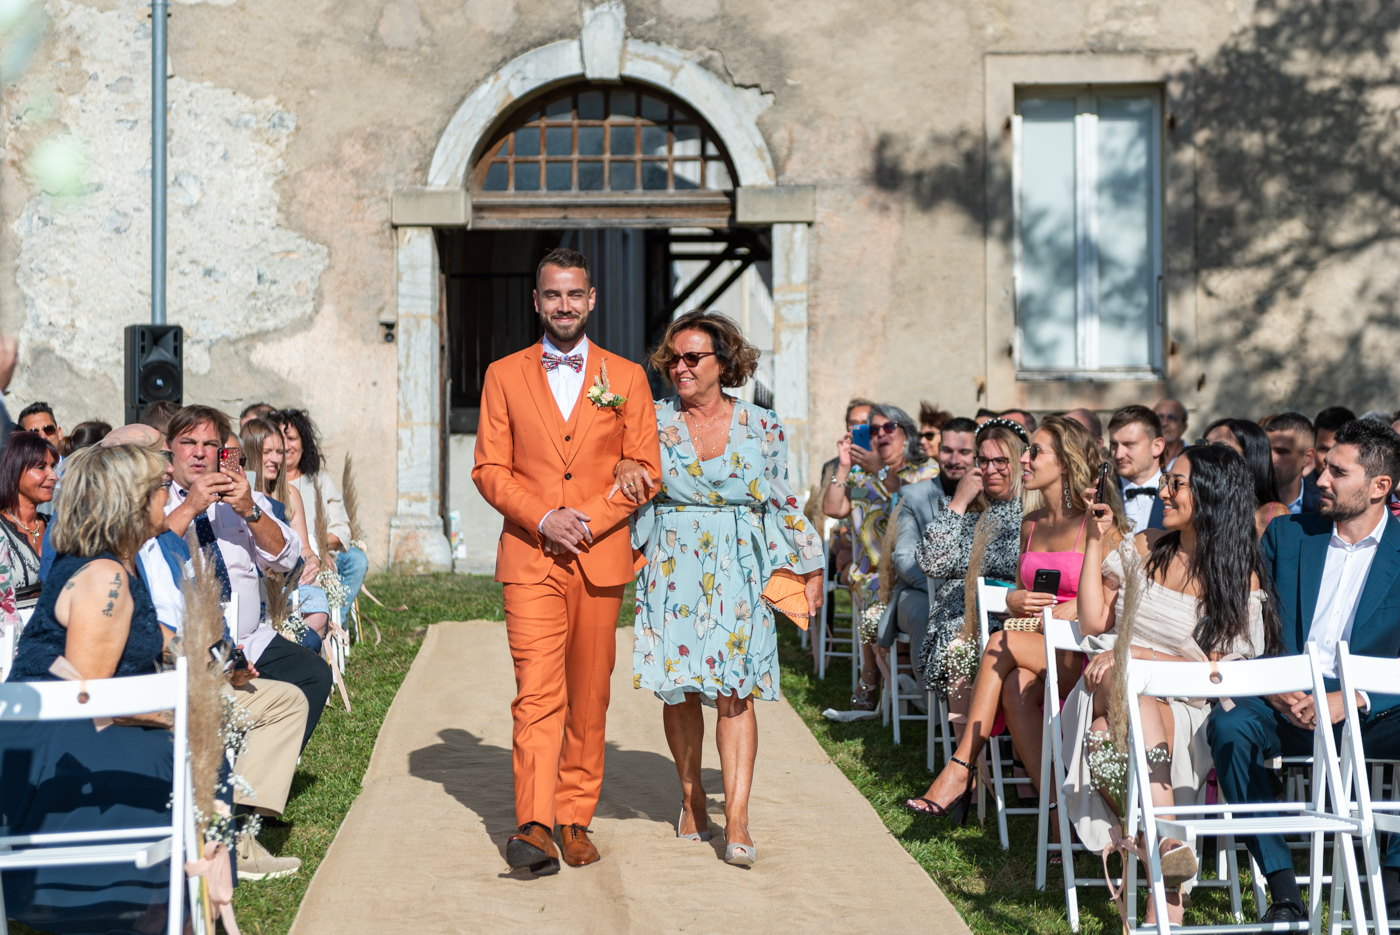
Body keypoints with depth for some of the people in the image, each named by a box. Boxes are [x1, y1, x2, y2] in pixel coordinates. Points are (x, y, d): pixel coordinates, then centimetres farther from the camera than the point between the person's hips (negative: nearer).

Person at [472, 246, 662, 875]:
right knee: (537, 692, -12)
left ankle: (575, 819, 17)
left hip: (601, 558, 1)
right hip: (529, 558, -1)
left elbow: (645, 470, 5)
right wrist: (542, 518, -11)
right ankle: (534, 827, -16)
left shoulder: (626, 377, 9)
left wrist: (588, 521, -9)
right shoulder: (504, 376, 8)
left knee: (588, 698, 7)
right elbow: (490, 469, 4)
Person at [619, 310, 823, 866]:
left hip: (737, 574, -1)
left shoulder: (763, 429, 4)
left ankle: (736, 820, -11)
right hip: (672, 570, 1)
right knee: (677, 688, 3)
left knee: (735, 690, -9)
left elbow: (782, 506, 12)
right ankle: (691, 800, 20)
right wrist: (624, 466, -14)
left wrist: (810, 568, 13)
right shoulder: (655, 421, 4)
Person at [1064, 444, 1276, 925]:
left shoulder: (1242, 579, 3)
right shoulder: (1143, 549, 14)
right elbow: (1093, 624, 13)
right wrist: (1095, 541, 12)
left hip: (1183, 710, -2)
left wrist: (1135, 653, -16)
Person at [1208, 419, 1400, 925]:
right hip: (1288, 707, 1)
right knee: (1229, 725, -30)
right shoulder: (1286, 534, 10)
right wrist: (1273, 689, -13)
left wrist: (1352, 701, -19)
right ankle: (1283, 890, -27)